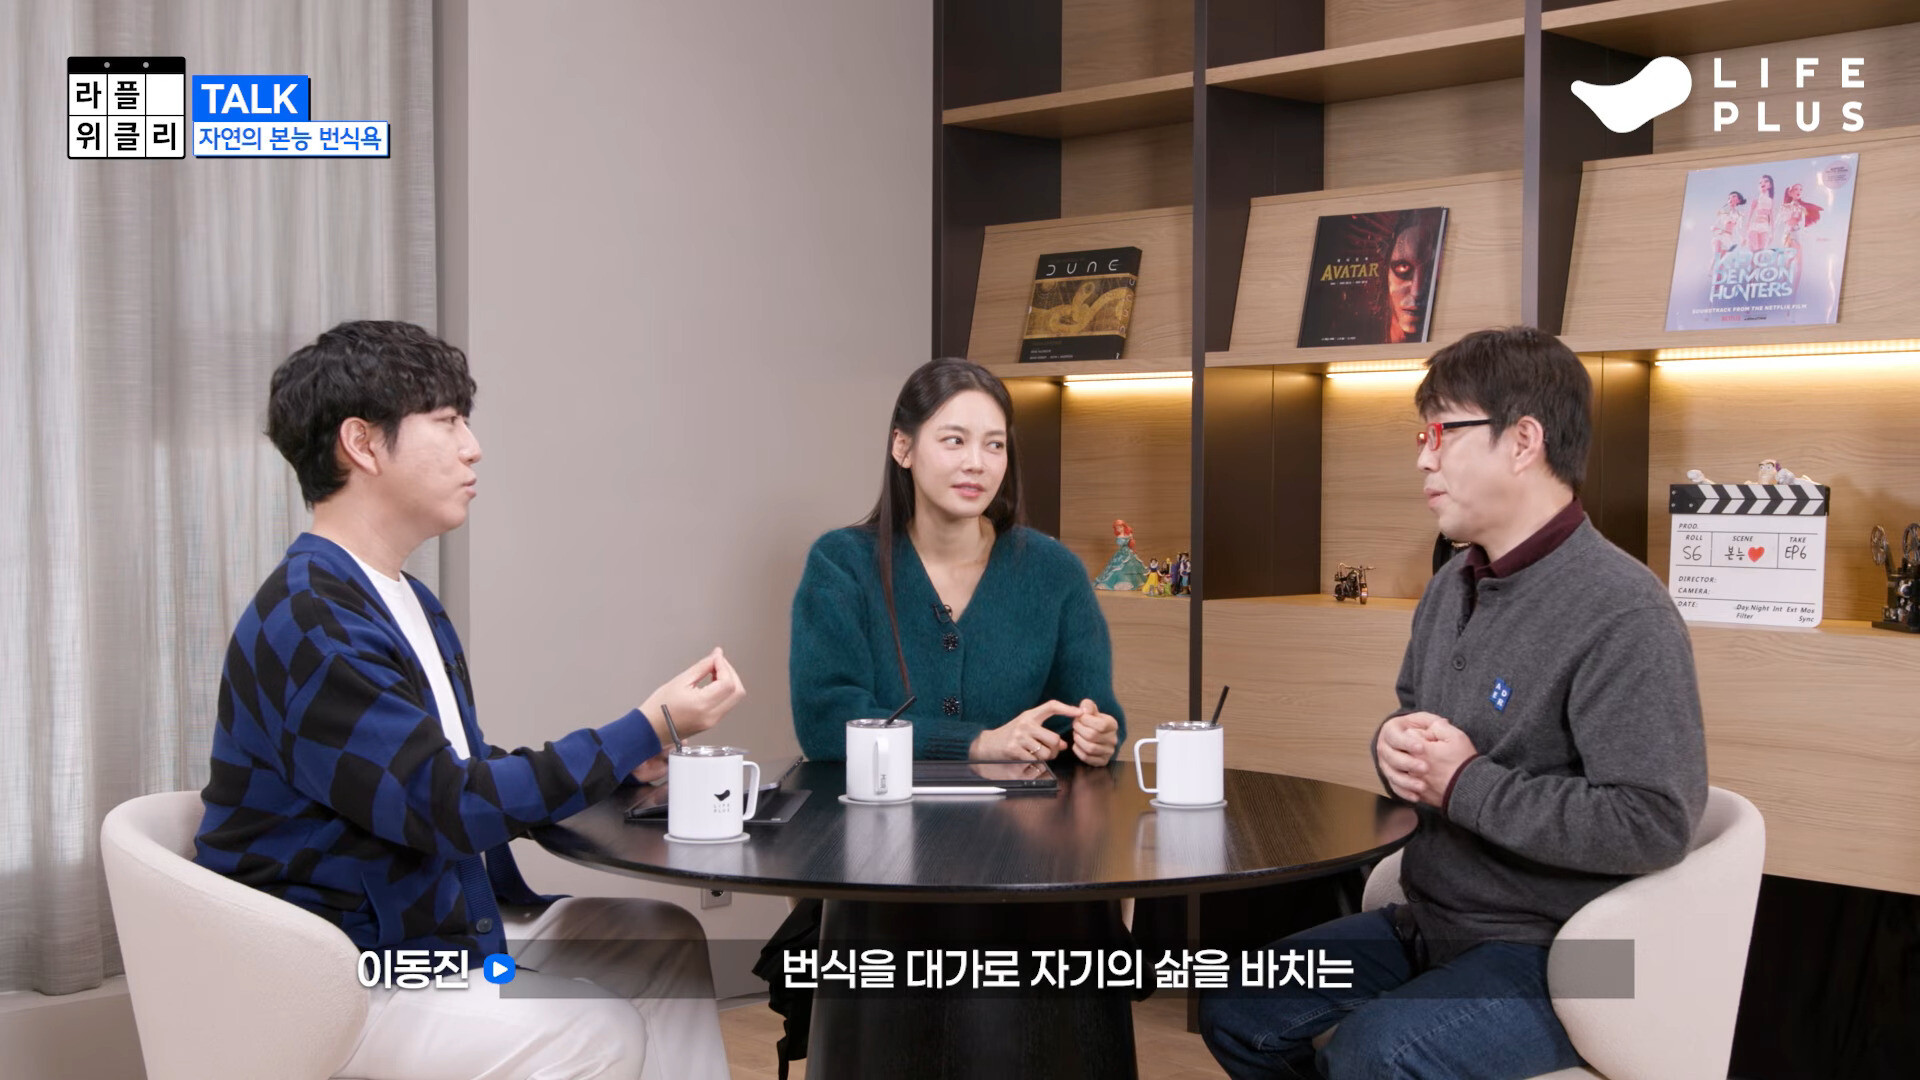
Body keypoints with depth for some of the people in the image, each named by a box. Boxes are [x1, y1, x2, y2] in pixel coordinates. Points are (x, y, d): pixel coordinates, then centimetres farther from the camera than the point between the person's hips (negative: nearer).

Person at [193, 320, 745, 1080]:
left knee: (665, 941, 6)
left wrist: (623, 761, 0)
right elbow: (451, 806, -24)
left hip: (440, 920, 10)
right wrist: (647, 728, -19)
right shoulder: (309, 625, -22)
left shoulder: (411, 605, 12)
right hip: (346, 975, -10)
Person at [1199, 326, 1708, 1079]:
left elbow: (1655, 824, -27)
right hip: (1430, 923, 9)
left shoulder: (1622, 613, -20)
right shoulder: (1451, 587, 8)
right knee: (1234, 1011, 6)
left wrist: (1467, 786, -22)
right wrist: (1394, 747, -3)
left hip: (1557, 952, -8)